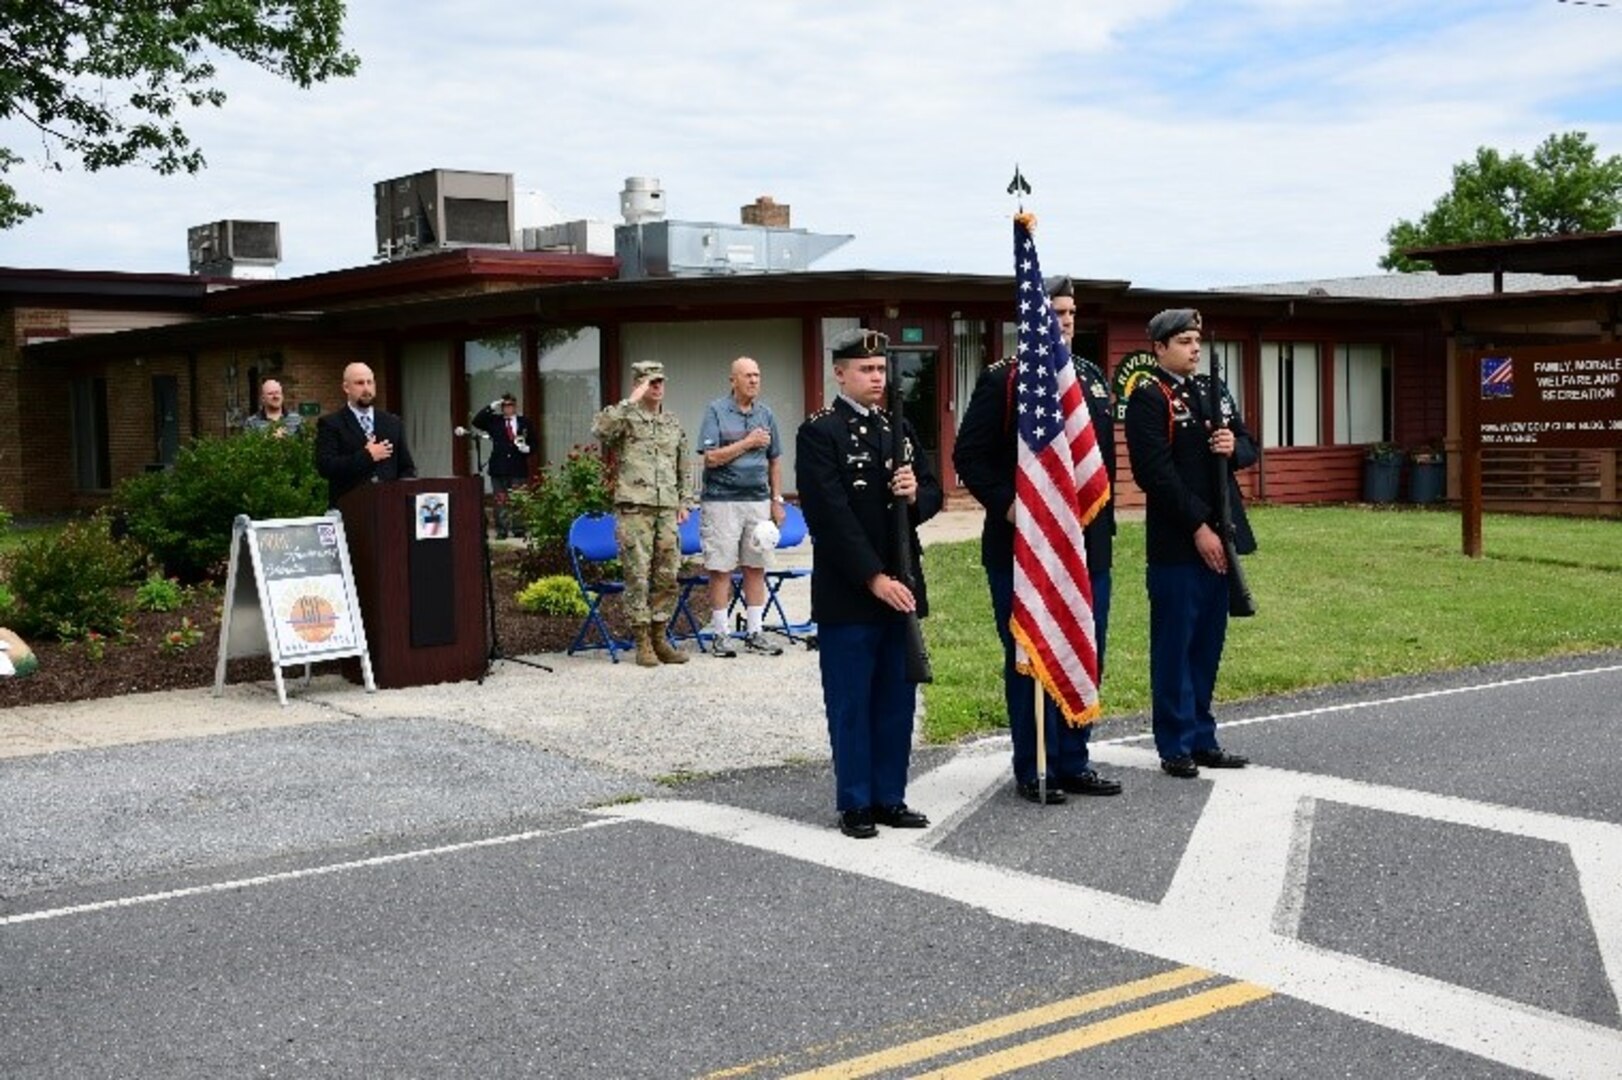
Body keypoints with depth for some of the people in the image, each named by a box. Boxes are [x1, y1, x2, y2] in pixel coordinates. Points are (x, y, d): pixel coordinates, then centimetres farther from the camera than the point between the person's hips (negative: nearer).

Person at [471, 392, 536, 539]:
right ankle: (501, 530, 3)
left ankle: (518, 528, 5)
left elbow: (533, 444, 11)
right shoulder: (494, 421, 9)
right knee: (500, 500, 0)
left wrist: (527, 448, -11)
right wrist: (491, 407, -9)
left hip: (518, 468, 0)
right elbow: (476, 421, -3)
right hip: (499, 468, 0)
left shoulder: (525, 422, 10)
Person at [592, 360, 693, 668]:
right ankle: (642, 641, 3)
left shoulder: (673, 424, 17)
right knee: (638, 576, -4)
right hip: (634, 509, -5)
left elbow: (684, 468, 23)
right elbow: (600, 428, -23)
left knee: (667, 576, 6)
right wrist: (630, 402, -21)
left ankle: (659, 637, 15)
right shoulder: (626, 418, 0)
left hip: (667, 510, 5)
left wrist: (684, 502, 14)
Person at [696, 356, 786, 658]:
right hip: (722, 500, -4)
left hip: (758, 500, 4)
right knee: (720, 569, -2)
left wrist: (777, 500, 11)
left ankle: (754, 632, 13)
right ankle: (721, 635, 5)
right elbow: (711, 457, -10)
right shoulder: (717, 411, -3)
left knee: (756, 567, 6)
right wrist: (748, 442, -10)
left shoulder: (765, 414, 12)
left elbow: (773, 463, 16)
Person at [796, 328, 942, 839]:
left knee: (897, 700, 10)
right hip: (846, 592, -6)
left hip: (900, 586, 6)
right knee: (851, 703, 2)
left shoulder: (899, 429, 14)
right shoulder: (819, 433, -7)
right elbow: (831, 516, -14)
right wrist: (874, 578, -18)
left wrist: (917, 495, -9)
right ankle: (856, 804, 11)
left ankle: (890, 797, 20)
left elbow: (933, 493, 16)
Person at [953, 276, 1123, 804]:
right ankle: (1032, 772, 12)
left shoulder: (1091, 376, 14)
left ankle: (1072, 764, 23)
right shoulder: (1002, 380, -6)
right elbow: (968, 456, -8)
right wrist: (1005, 504, -17)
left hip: (1088, 544, 7)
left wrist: (1103, 519, 14)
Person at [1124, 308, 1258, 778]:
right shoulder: (1148, 399, -7)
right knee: (1174, 647, 0)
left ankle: (1202, 739, 21)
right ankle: (1176, 746, 8)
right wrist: (1198, 528, -16)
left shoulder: (1215, 392, 16)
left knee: (1208, 645, 12)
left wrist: (1234, 448, -6)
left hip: (1220, 538, 7)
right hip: (1176, 543, -7)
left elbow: (1249, 447, 19)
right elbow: (1155, 472, -14)